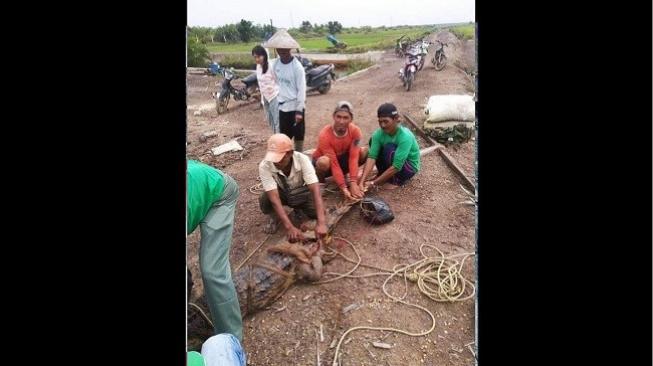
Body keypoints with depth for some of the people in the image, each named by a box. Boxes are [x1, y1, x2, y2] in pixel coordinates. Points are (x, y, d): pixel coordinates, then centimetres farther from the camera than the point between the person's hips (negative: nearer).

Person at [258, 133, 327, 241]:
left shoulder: (302, 159, -32)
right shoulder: (264, 166, -33)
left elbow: (315, 190, -38)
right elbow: (274, 198, -38)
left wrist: (321, 223, -50)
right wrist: (289, 227, -48)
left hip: (300, 192, 1)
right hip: (280, 193, -1)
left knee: (319, 214, -24)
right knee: (264, 200, -34)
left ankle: (299, 208, 11)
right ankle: (275, 217, 1)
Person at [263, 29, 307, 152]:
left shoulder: (297, 66, -15)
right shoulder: (275, 64, 2)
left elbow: (301, 89, -15)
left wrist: (299, 110, -17)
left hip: (295, 106, -5)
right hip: (282, 106, 6)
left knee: (298, 136, 7)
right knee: (284, 137, 14)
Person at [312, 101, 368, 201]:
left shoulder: (355, 131, -21)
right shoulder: (324, 135, -31)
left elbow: (353, 157, -26)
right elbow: (334, 164, -32)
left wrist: (353, 183, -37)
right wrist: (344, 188, -38)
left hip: (343, 158, 4)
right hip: (328, 163, -4)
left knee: (366, 152, -23)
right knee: (323, 161, -41)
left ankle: (345, 175, 0)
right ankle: (320, 182, -8)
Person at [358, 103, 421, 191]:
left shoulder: (405, 137, -33)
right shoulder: (379, 134, -18)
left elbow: (396, 166, -36)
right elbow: (372, 156, -26)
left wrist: (373, 183, -36)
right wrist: (362, 181, -40)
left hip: (409, 166, -6)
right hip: (391, 163, 6)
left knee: (389, 148, -33)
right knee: (373, 140, -15)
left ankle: (397, 180, -10)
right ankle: (382, 176, 0)